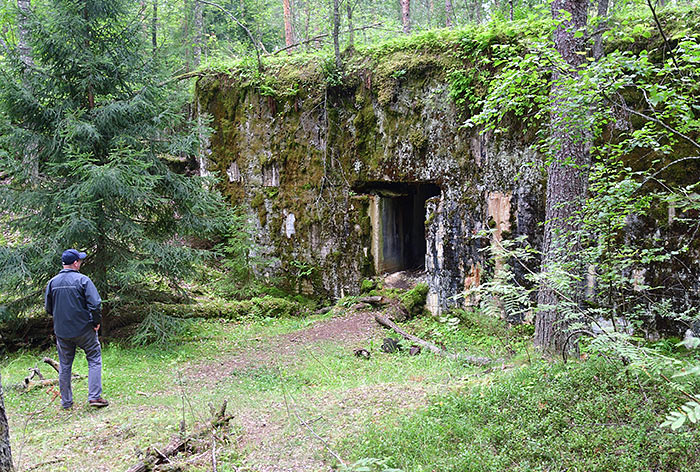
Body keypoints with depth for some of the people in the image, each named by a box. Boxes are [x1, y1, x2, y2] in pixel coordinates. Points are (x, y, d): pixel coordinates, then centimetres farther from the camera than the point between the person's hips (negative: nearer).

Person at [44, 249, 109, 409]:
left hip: (61, 331, 4)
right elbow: (95, 304, -17)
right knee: (94, 360, 8)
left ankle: (66, 402, 21)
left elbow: (48, 308, 9)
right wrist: (97, 322, -4)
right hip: (84, 329, -4)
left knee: (64, 366, 13)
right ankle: (94, 397, 2)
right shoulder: (83, 280, -12)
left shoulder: (52, 282, 2)